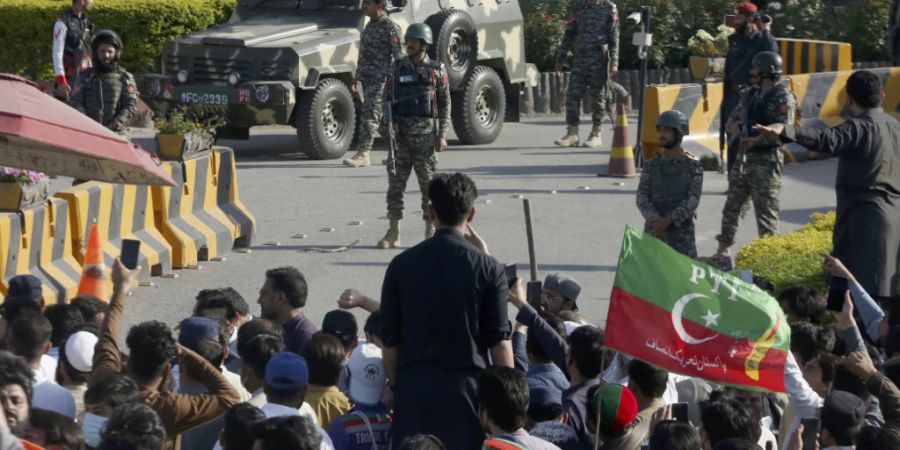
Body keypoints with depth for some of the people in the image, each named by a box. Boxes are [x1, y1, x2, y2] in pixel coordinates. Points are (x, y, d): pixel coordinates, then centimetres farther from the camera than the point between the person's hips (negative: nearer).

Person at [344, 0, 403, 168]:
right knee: (384, 117, 13)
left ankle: (362, 155, -16)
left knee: (369, 115, -13)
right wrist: (357, 77, 22)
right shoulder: (370, 25, 16)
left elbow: (399, 56, -15)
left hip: (381, 79, -9)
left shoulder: (390, 28, -12)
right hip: (367, 78, 9)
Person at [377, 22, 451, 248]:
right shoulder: (398, 67, 8)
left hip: (425, 133, -3)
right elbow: (387, 98, 9)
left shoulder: (437, 70, 1)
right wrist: (391, 122, -7)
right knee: (395, 182, 1)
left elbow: (445, 104, 1)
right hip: (400, 133, 3)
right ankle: (394, 233, 6)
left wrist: (442, 135, -6)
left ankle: (430, 232, 8)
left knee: (428, 183, 0)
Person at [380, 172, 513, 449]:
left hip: (414, 387, 2)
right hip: (467, 389, -2)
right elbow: (499, 342, -3)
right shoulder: (488, 269, -5)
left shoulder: (402, 265, 1)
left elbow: (390, 340, 4)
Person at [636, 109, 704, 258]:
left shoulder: (693, 166, 3)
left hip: (682, 233, -2)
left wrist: (668, 220, -21)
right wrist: (654, 219, -18)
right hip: (653, 233, 2)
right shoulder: (651, 165, 11)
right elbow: (642, 197, 1)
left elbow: (692, 200, -8)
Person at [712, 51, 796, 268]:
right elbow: (731, 121, 22)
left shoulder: (782, 98, -10)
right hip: (744, 158, 8)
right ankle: (723, 252, 16)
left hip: (766, 160, -8)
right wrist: (736, 126, -2)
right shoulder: (751, 95, 14)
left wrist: (756, 140, -23)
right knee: (732, 206, 10)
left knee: (766, 211, -4)